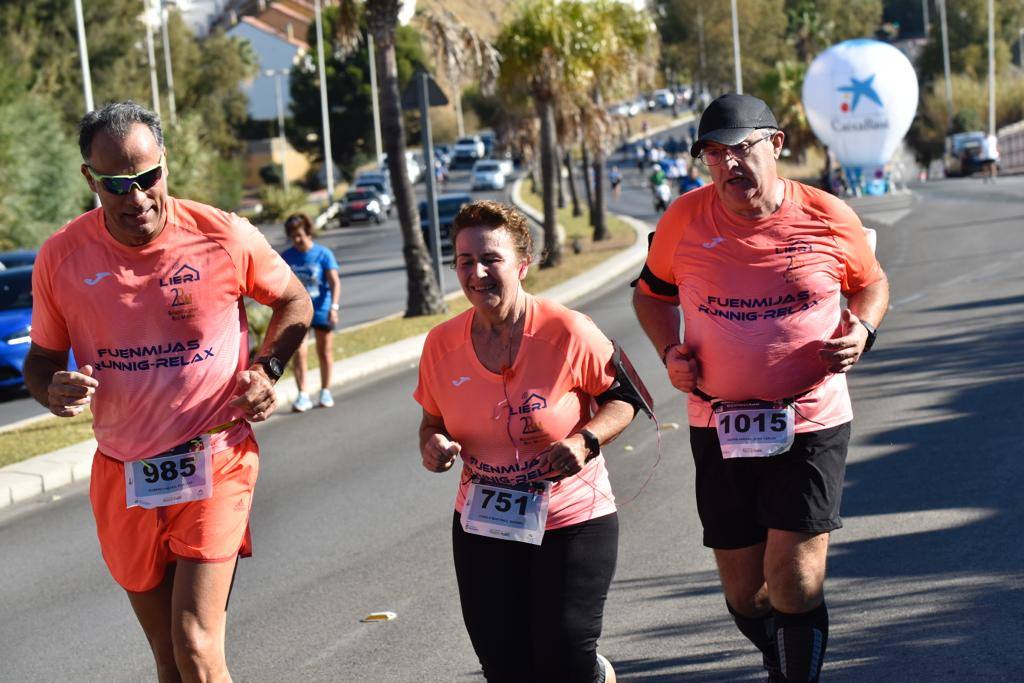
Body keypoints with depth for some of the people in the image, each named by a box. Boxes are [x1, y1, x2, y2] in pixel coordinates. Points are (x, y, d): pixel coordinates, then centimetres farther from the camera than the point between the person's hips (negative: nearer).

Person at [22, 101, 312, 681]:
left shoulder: (224, 236, -9)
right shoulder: (62, 256, -5)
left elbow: (294, 302, 9)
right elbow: (42, 356, 8)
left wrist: (267, 370, -8)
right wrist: (53, 391, -16)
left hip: (214, 462, -3)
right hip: (123, 476, 3)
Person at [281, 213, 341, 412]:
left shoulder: (323, 254, -9)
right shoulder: (287, 257, 0)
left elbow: (334, 282, -12)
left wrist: (333, 306, -24)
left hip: (321, 311, -1)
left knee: (324, 352, 10)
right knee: (299, 353, -9)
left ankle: (325, 392, 26)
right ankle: (302, 396, -6)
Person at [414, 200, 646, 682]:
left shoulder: (568, 333, -15)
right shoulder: (441, 344, -5)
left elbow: (624, 397, -4)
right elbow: (433, 421, 11)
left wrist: (585, 440, -22)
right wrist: (432, 445, -12)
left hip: (572, 520, -3)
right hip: (482, 527, 4)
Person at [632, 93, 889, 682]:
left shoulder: (828, 218, -6)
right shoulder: (686, 219, -4)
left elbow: (872, 283, 13)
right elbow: (652, 292, 14)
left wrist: (862, 330, -8)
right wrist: (670, 352, -3)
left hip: (811, 423, -2)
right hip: (720, 427, 2)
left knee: (793, 579, -13)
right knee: (745, 594, 11)